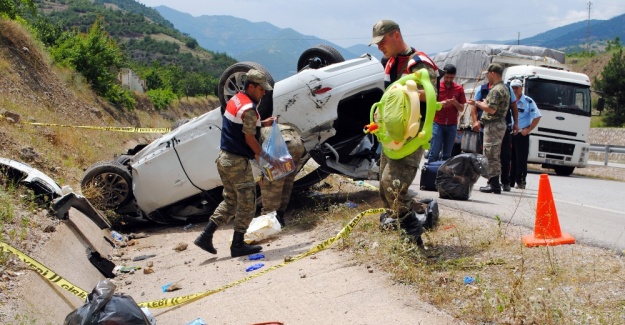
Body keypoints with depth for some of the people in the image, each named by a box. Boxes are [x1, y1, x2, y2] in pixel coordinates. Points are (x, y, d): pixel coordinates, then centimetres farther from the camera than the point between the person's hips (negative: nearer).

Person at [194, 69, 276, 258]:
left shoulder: (235, 99, 11)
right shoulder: (249, 109, -19)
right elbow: (249, 138, -16)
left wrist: (263, 124, 15)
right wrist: (262, 155, 0)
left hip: (224, 157, 9)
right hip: (238, 162, -9)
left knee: (230, 200, 18)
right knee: (247, 203, 4)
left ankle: (205, 236, 15)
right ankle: (238, 245, 12)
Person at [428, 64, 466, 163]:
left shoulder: (459, 89, 5)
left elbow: (461, 109, 6)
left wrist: (455, 102, -15)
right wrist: (440, 104, -19)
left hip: (452, 125, 2)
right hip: (437, 123, -2)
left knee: (447, 154, 5)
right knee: (434, 152, -5)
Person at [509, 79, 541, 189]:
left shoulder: (528, 101, -2)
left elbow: (537, 117, -5)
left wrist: (528, 129, -11)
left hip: (522, 134, -4)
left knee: (521, 159, -4)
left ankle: (520, 181, 1)